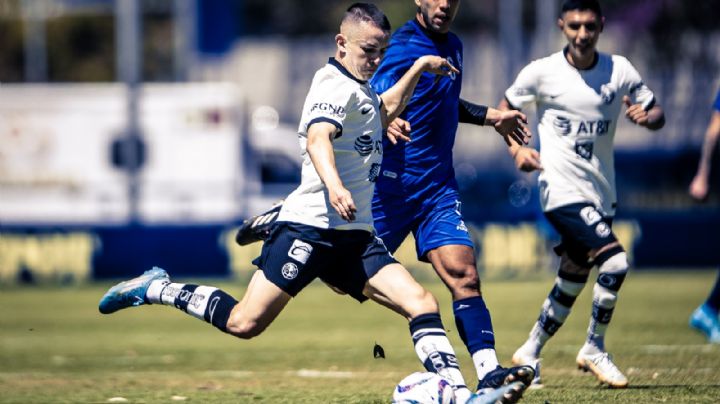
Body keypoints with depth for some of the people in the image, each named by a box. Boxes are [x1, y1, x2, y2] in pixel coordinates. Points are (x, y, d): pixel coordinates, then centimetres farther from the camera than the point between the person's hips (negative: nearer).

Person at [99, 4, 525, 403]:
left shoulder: (360, 89, 22)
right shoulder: (338, 86, -9)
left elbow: (384, 111, 48)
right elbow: (318, 138, -29)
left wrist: (419, 68, 42)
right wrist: (334, 185, -47)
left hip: (355, 236, 9)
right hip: (311, 227, -9)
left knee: (421, 303, -8)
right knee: (245, 322, -11)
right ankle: (157, 289, 9)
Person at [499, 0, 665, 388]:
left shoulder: (619, 71, 1)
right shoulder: (541, 72, -6)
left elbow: (657, 114, 7)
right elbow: (504, 110, 7)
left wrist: (647, 116, -16)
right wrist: (516, 148, -10)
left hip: (601, 192, 5)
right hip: (563, 190, -5)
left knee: (571, 282, 12)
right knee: (614, 262, -21)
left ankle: (529, 352, 29)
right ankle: (594, 349, -5)